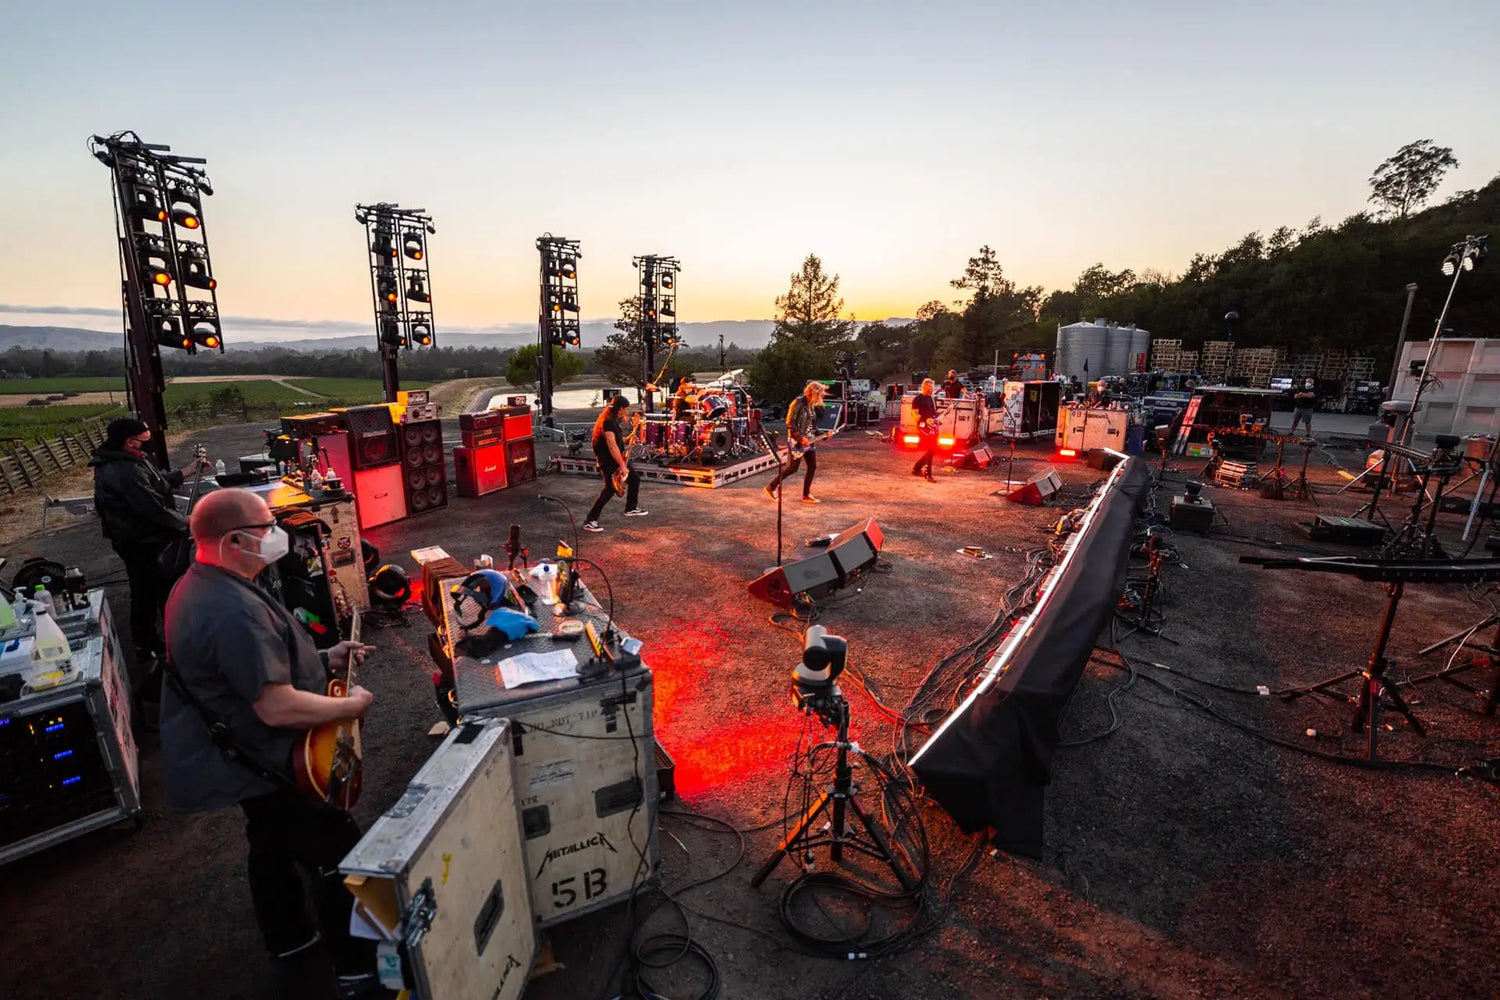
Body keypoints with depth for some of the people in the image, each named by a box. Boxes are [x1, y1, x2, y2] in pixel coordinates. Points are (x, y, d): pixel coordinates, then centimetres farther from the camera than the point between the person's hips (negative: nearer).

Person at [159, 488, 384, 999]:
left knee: (273, 850, 26)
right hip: (272, 766, -11)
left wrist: (321, 660, 6)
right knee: (340, 863, 3)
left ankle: (293, 948, 46)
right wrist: (351, 704, -20)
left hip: (243, 758, 11)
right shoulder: (234, 609, -33)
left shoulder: (198, 586, 2)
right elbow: (278, 707, -34)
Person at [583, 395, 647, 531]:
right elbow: (612, 446, -27)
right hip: (608, 462, -10)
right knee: (610, 489, -10)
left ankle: (631, 508, 32)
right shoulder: (608, 422, -23)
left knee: (635, 478, 16)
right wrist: (622, 465, -24)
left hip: (617, 459, 10)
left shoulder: (613, 420, 10)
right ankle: (590, 521, -5)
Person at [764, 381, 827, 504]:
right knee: (793, 468, -3)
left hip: (809, 441, 8)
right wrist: (800, 438, -20)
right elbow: (789, 423, -17)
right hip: (797, 441, -8)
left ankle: (806, 495, 12)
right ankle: (771, 487, 12)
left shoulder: (811, 405, 10)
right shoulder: (798, 403, -15)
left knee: (812, 466, 4)